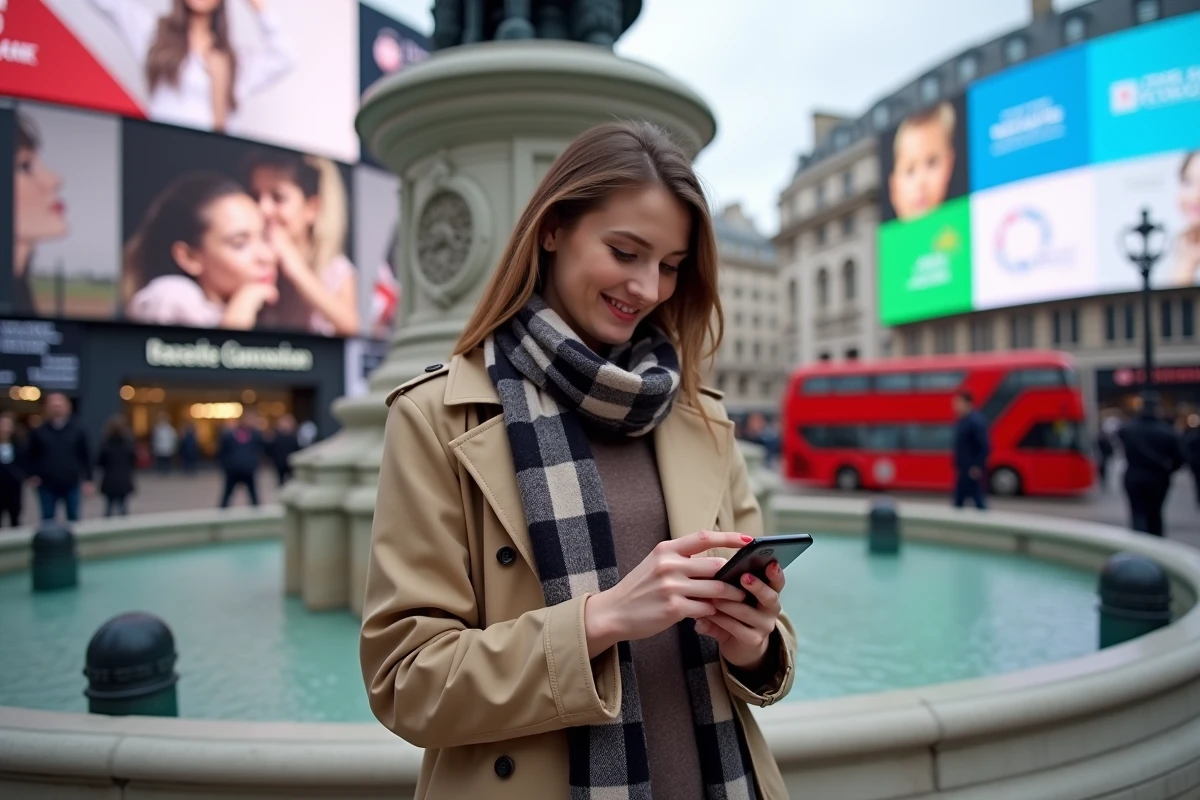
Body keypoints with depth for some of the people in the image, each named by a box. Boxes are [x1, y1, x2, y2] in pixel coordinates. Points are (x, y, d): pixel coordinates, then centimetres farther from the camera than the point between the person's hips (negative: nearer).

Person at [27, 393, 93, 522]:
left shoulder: (77, 431, 2)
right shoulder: (38, 432, 1)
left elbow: (85, 456, 5)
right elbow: (31, 456, 8)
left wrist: (88, 480, 2)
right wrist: (32, 475, -4)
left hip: (71, 485, 0)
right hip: (47, 486, 0)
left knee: (73, 519, 8)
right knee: (47, 520, 5)